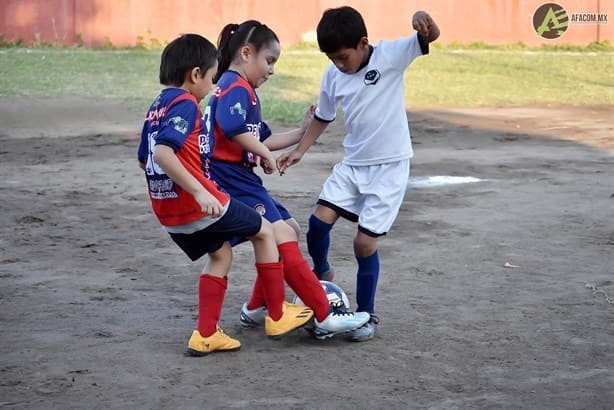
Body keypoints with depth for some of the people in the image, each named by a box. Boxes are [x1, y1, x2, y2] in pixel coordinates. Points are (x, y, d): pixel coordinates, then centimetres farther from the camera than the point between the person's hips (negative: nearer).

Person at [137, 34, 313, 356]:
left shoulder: (157, 107, 13)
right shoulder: (185, 104, -15)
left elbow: (144, 159, 21)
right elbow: (163, 152, -29)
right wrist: (199, 191, -31)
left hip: (168, 212, 9)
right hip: (199, 206, -9)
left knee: (221, 254, 24)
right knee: (264, 232, 10)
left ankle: (206, 335, 17)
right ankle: (277, 316, 16)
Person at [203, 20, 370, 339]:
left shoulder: (241, 90, 23)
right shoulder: (236, 88, -11)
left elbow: (263, 139, 27)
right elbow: (231, 126, -32)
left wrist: (302, 132, 22)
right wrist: (263, 152, -17)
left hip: (241, 179, 11)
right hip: (231, 179, -11)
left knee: (287, 232, 17)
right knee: (282, 239, -15)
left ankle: (256, 309, 23)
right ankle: (325, 318, -18)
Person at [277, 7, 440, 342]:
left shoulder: (391, 56, -14)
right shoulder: (333, 76, -1)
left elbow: (432, 37, -26)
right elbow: (323, 117, 15)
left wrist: (422, 20, -48)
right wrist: (300, 151, 7)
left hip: (389, 166, -5)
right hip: (352, 164, 5)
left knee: (365, 242, -5)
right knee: (319, 220, -10)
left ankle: (367, 315, 13)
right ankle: (321, 273, 23)